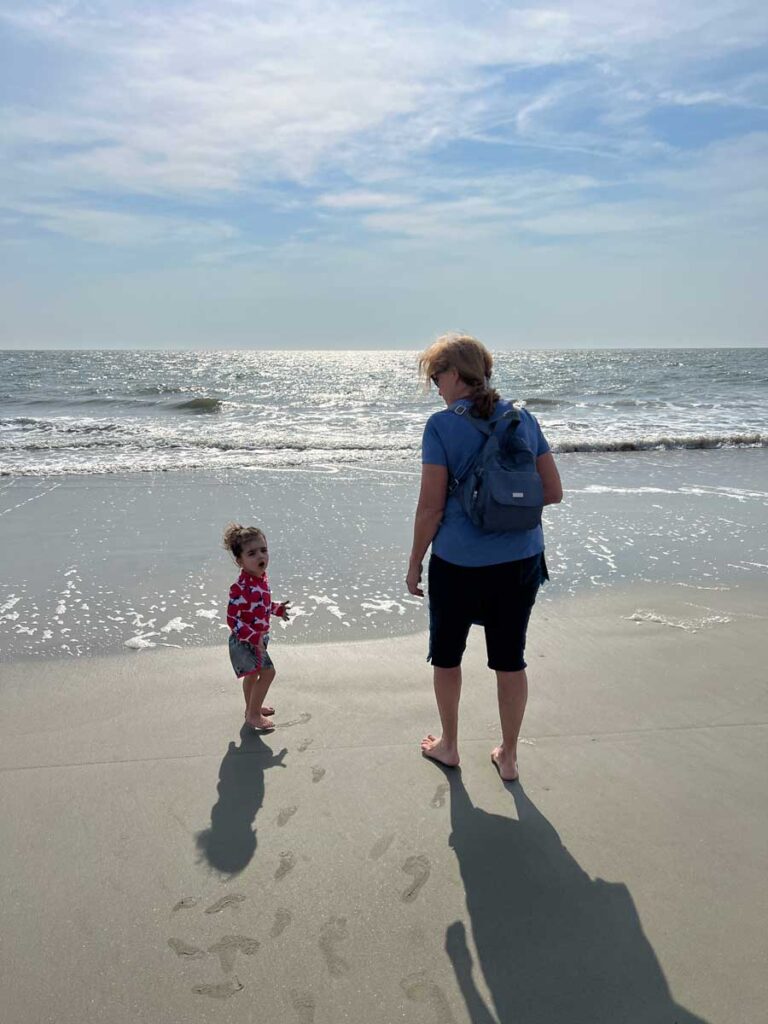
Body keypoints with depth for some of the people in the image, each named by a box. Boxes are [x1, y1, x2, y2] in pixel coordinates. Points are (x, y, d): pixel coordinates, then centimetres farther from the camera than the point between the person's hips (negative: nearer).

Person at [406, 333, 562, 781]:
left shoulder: (442, 425, -11)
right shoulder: (523, 418, 3)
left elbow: (431, 506, -12)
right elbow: (553, 491, 4)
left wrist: (415, 563, -1)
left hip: (459, 563, -4)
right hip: (522, 560, 4)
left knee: (446, 654, 18)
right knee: (511, 658, 15)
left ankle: (449, 745, 35)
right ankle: (508, 757, 29)